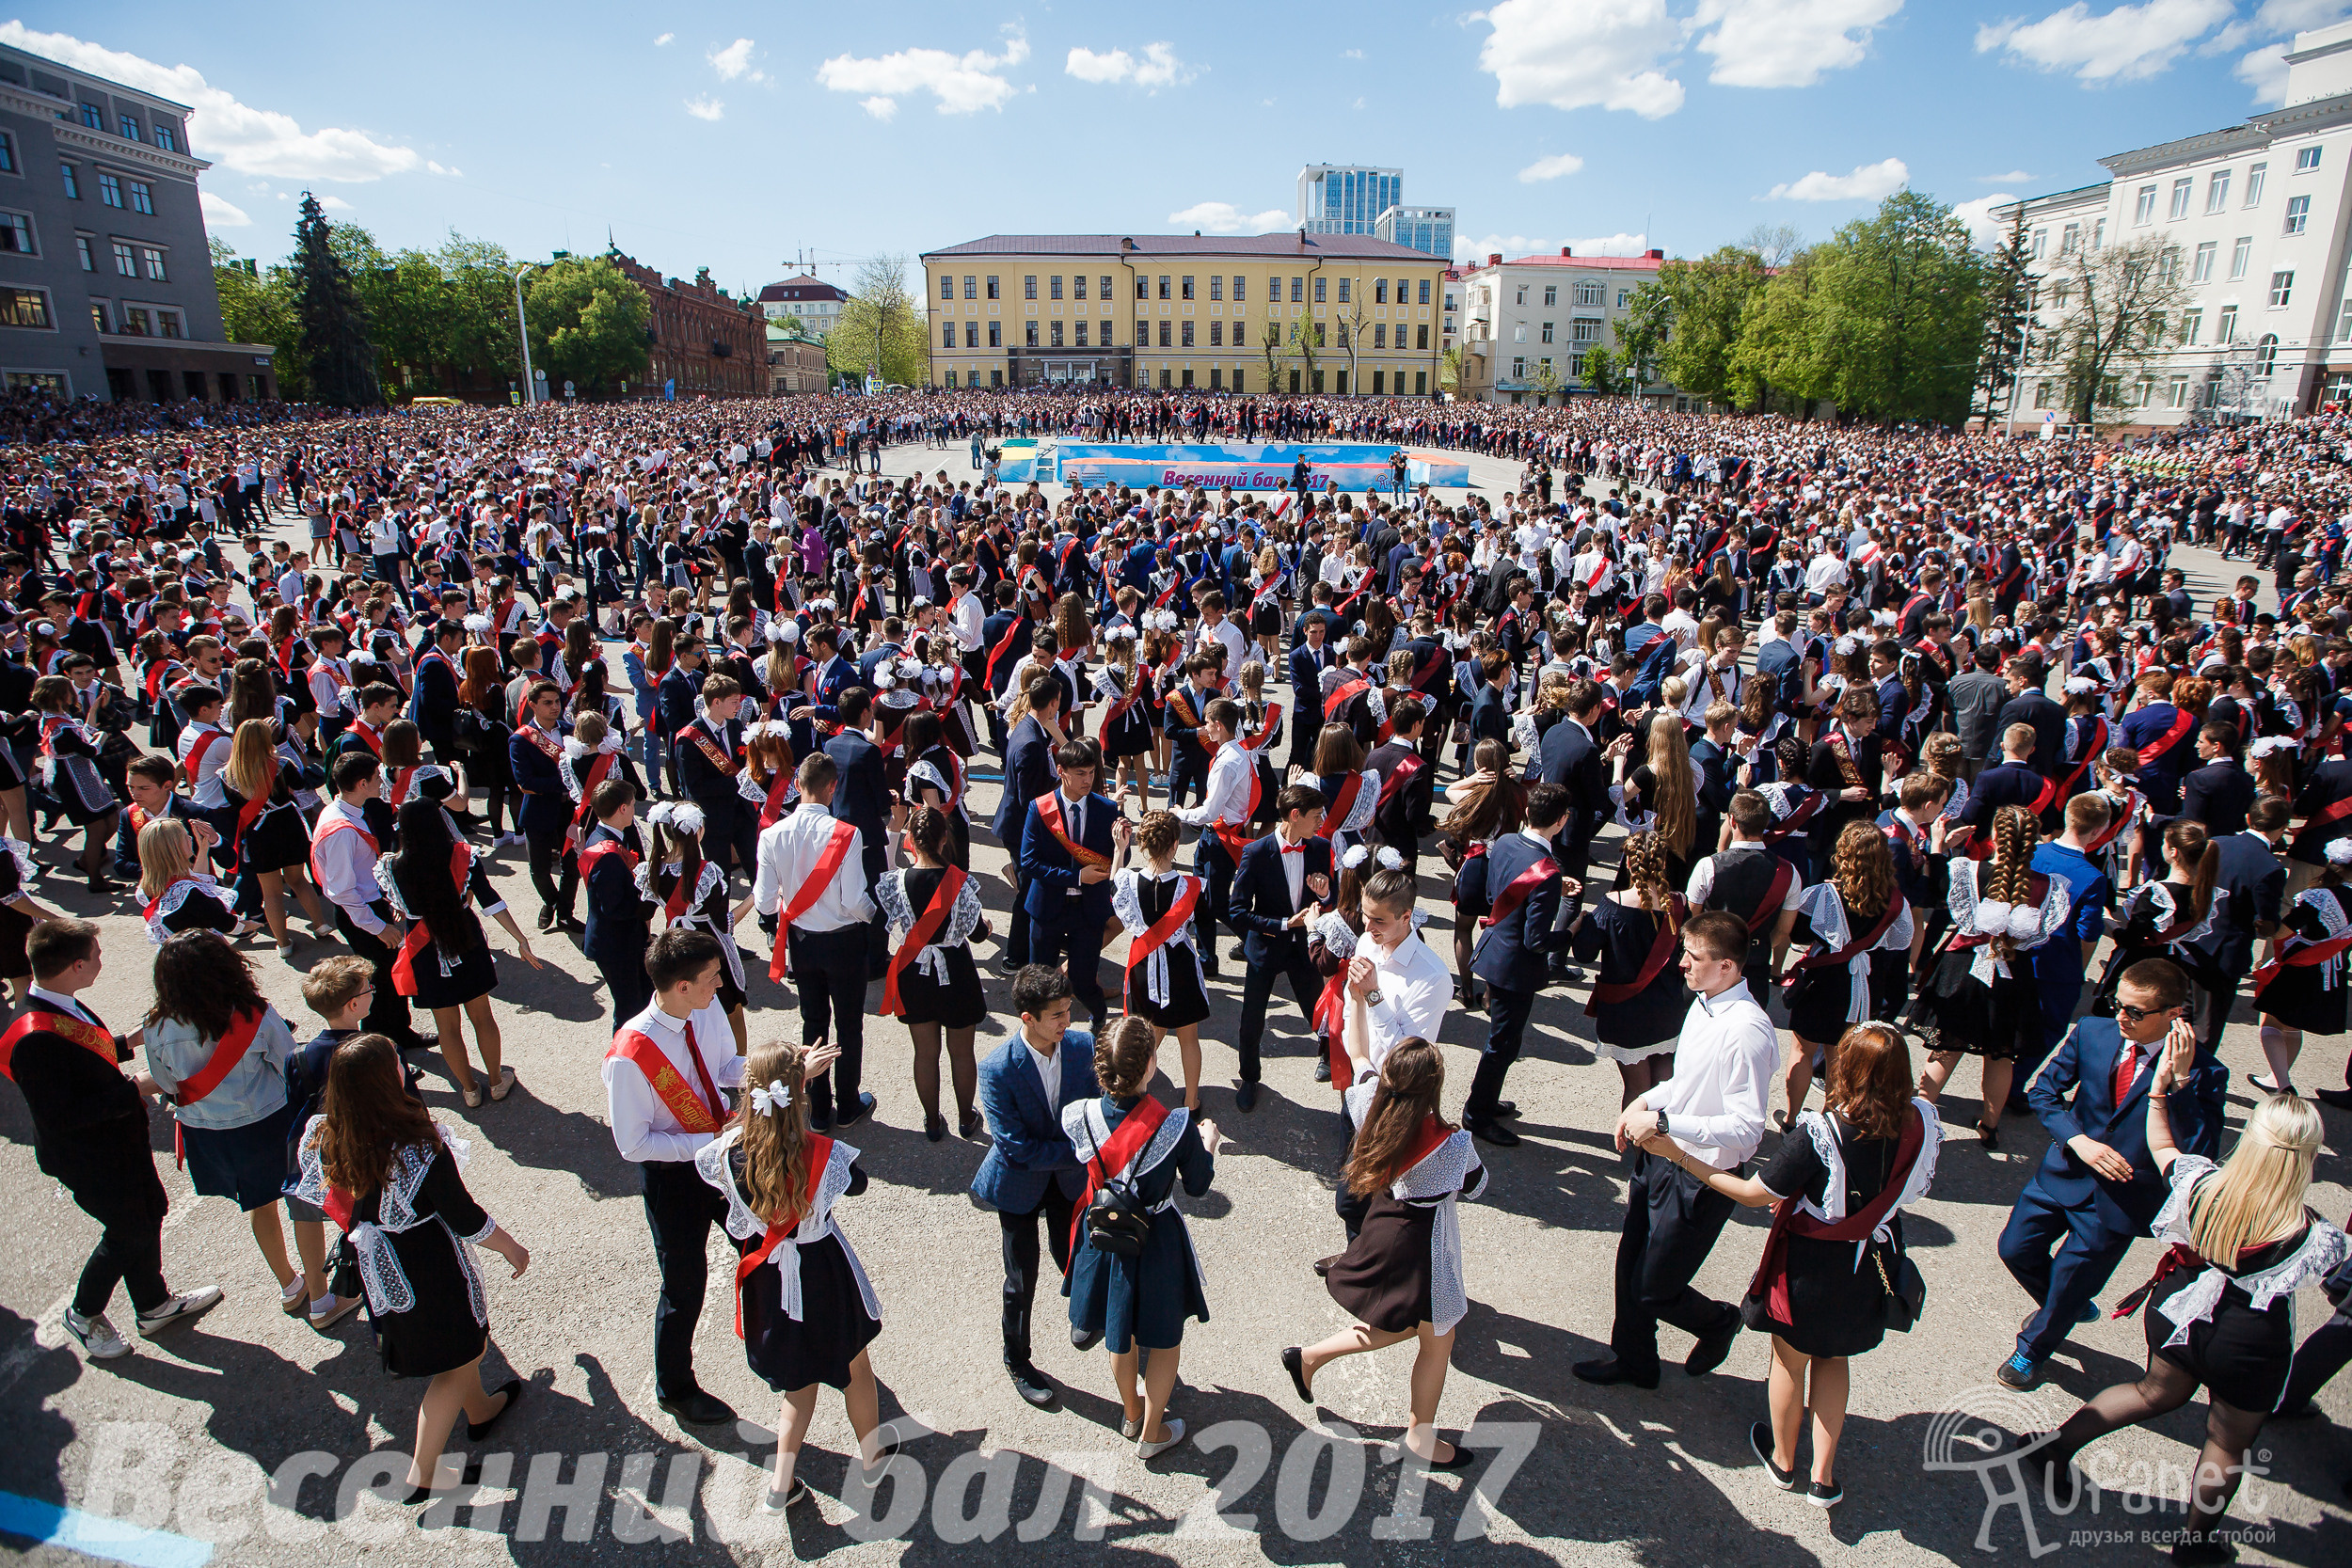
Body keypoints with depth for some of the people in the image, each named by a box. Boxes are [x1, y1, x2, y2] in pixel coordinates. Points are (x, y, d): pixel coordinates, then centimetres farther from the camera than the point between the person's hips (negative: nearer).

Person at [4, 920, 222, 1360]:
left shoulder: (61, 1005, -5)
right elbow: (60, 1117, -31)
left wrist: (129, 1042, 9)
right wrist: (134, 1090, -26)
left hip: (119, 1139, 9)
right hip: (87, 1158, -9)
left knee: (149, 1213, 21)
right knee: (128, 1231, 10)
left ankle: (154, 1305, 42)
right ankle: (84, 1314, 37)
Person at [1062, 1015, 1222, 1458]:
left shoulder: (1078, 1116, -21)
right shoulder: (1177, 1126, -29)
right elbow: (1197, 1185, -12)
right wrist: (1208, 1144, 6)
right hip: (1156, 1242, -3)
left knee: (1121, 1333, 28)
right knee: (1166, 1339, 23)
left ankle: (1131, 1414, 50)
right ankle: (1152, 1434, 38)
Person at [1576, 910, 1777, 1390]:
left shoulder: (1747, 1032, -28)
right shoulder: (1702, 1005, 0)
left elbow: (1747, 1129, -28)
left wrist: (1663, 1122, -27)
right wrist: (1644, 1102, 2)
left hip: (1699, 1180, -8)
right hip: (1659, 1157, 8)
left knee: (1652, 1291, 7)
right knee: (1629, 1266, 21)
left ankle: (1718, 1322, 39)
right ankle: (1633, 1360, 44)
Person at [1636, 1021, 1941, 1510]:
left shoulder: (1817, 1136, -33)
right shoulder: (1922, 1123, -19)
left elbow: (1753, 1195, -23)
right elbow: (1913, 1189, 0)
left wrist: (1679, 1155, -17)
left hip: (1810, 1268, -4)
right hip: (1871, 1268, 4)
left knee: (1790, 1361, 21)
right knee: (1833, 1359, 28)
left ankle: (1782, 1459, 44)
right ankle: (1824, 1476, 35)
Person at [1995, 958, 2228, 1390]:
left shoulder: (2203, 1072, -19)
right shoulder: (2093, 1032, -10)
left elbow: (2202, 1153, -28)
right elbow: (2043, 1090, 0)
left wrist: (2179, 1080, -36)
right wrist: (2078, 1140, -16)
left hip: (2120, 1196, -3)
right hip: (2064, 1171, 3)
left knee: (2069, 1283, 12)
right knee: (2016, 1248, 15)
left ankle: (2031, 1349, 42)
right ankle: (2070, 1306, 47)